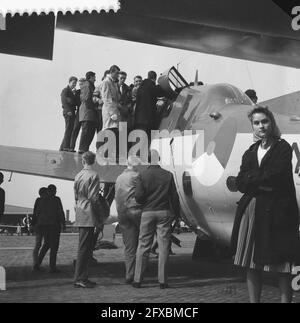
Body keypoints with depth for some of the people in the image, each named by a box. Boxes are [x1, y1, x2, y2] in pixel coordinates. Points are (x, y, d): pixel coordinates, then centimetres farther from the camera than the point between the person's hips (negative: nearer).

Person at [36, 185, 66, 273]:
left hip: (42, 224, 6)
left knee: (46, 244, 19)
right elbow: (60, 212, -11)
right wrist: (63, 223, -4)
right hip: (54, 224, -6)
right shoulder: (56, 199, -8)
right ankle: (52, 267, 1)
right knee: (54, 246, 1)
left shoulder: (41, 200, 7)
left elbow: (38, 213, 10)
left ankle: (38, 263, 10)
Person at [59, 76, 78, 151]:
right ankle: (66, 146, -14)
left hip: (72, 112, 9)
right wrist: (68, 110, -19)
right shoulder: (65, 90, 0)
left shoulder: (73, 91, 25)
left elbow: (75, 102, 20)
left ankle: (63, 147, 10)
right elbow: (64, 101, -11)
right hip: (68, 112, -9)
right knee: (69, 129, -13)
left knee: (71, 129, 7)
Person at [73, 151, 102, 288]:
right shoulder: (93, 175, -10)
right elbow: (93, 197, -14)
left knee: (85, 247, 12)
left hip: (80, 214, 8)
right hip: (88, 215, -8)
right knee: (84, 247, -6)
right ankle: (79, 279, -4)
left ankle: (83, 277, 16)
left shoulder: (78, 176, 12)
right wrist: (101, 215, -8)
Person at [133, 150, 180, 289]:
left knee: (143, 246, 6)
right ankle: (162, 280, 5)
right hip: (164, 212, 0)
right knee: (163, 247, 4)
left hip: (147, 213, 0)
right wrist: (177, 213, 10)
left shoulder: (142, 175, -3)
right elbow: (174, 196, 1)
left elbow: (138, 196, -8)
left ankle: (137, 280, 9)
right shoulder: (168, 175, 0)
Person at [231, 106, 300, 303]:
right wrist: (262, 182, -10)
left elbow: (275, 176, -14)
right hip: (251, 211, 5)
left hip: (277, 212, -5)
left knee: (282, 266, 0)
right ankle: (254, 300, 16)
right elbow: (240, 183, 4)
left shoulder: (283, 148, 0)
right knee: (251, 265, 7)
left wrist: (252, 179, -4)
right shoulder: (250, 152, 16)